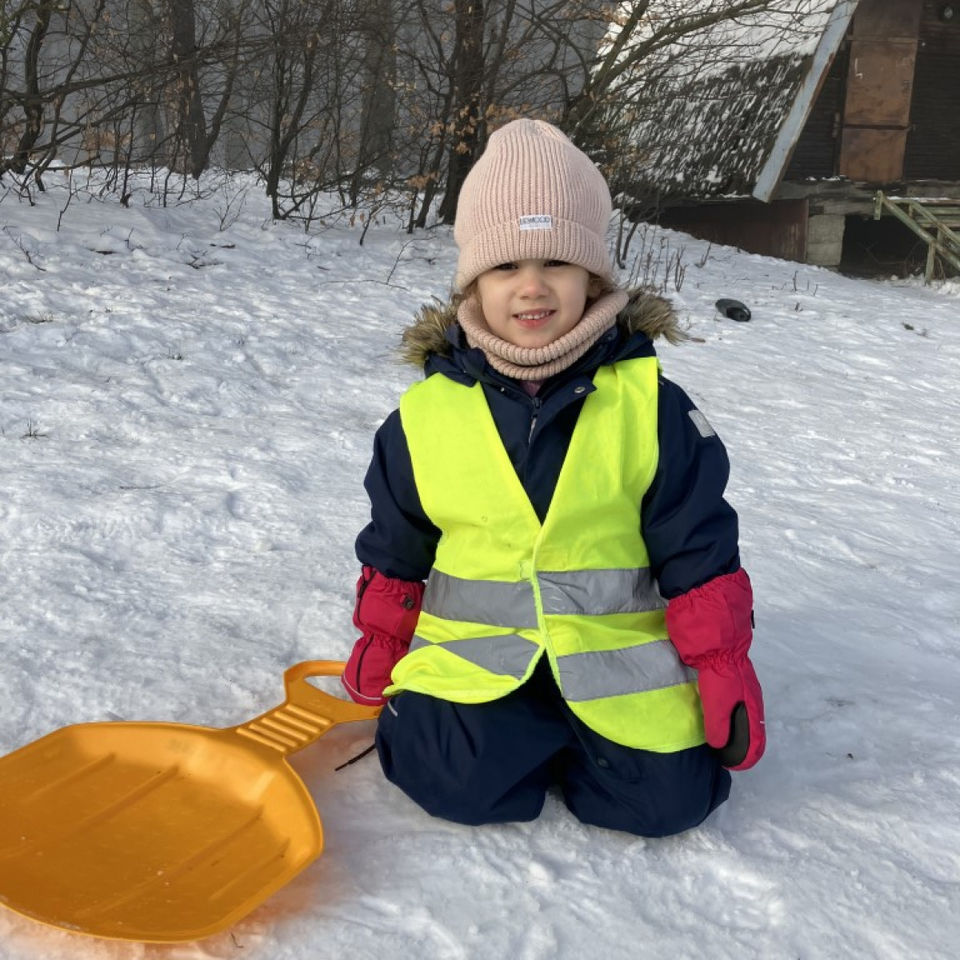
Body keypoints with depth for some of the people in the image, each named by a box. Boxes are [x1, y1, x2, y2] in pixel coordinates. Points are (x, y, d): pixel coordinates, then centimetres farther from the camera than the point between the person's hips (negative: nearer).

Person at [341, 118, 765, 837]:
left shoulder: (651, 405, -6)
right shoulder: (426, 412, -2)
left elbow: (699, 548, -1)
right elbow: (394, 548, 11)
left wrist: (723, 666, -2)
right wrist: (380, 646, 14)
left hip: (618, 644, 0)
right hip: (474, 648, 1)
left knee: (669, 797, -10)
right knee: (455, 780, -21)